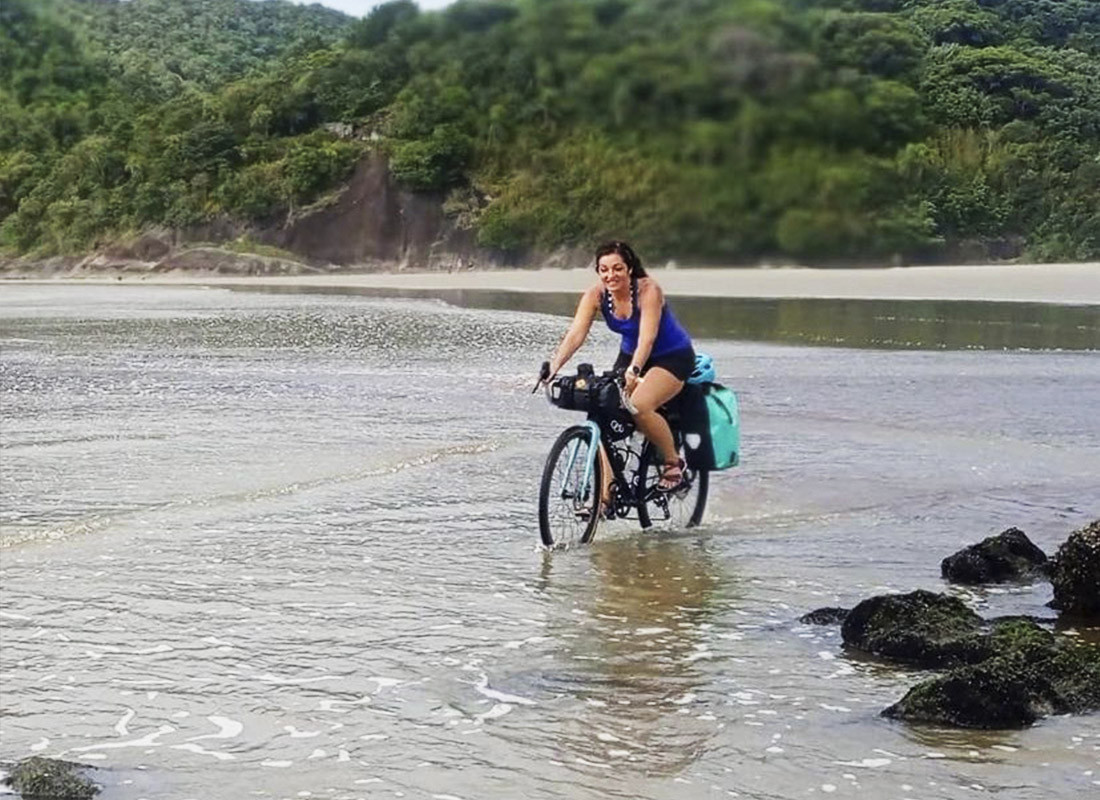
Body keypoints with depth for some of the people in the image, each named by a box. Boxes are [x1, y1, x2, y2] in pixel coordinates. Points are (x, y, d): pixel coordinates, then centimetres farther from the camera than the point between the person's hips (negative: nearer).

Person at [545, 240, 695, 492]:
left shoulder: (648, 290, -26)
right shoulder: (595, 294, -14)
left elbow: (647, 337, -37)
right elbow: (576, 333, -23)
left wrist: (633, 371, -54)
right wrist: (554, 366, -39)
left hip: (672, 357, -6)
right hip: (630, 354, 6)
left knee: (639, 407, -29)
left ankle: (673, 462, -4)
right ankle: (605, 493, -8)